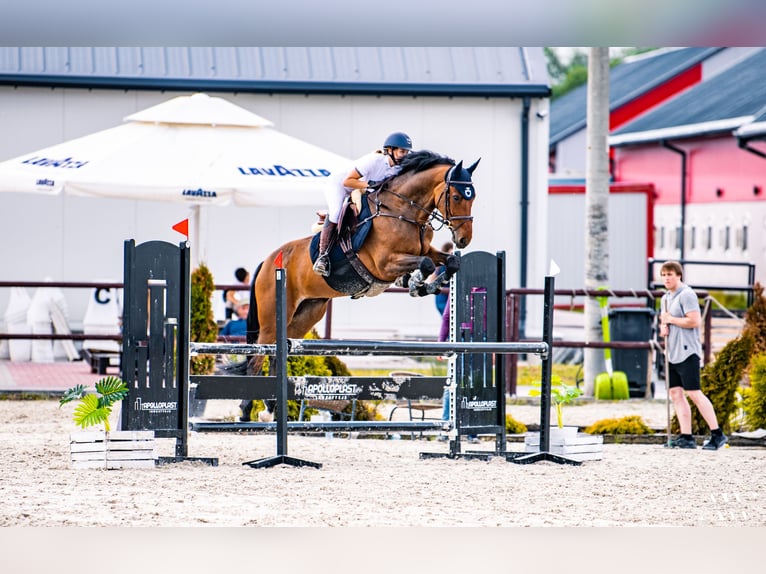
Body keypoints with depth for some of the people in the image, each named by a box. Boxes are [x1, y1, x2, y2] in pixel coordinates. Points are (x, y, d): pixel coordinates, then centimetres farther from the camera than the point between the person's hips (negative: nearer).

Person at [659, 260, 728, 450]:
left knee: (694, 393, -11)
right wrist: (663, 327, 7)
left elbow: (695, 321, -20)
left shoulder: (686, 295, -10)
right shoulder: (666, 298, 18)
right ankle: (686, 437, 4)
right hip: (672, 354, 9)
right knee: (676, 393, 4)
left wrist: (671, 319, -12)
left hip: (687, 353, -9)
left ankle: (717, 434, -8)